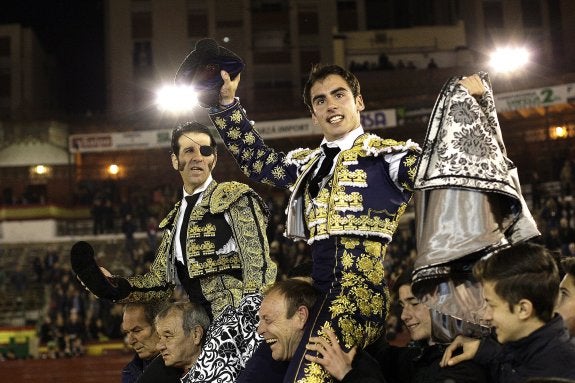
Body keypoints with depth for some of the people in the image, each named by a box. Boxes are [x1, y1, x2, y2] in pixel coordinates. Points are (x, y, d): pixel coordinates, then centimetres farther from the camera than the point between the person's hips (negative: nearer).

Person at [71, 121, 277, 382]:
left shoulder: (235, 197, -1)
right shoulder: (176, 218, 20)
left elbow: (258, 265, -8)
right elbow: (159, 281, 16)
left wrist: (261, 321, -18)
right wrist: (112, 286, -1)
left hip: (242, 313, -6)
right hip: (210, 323, 6)